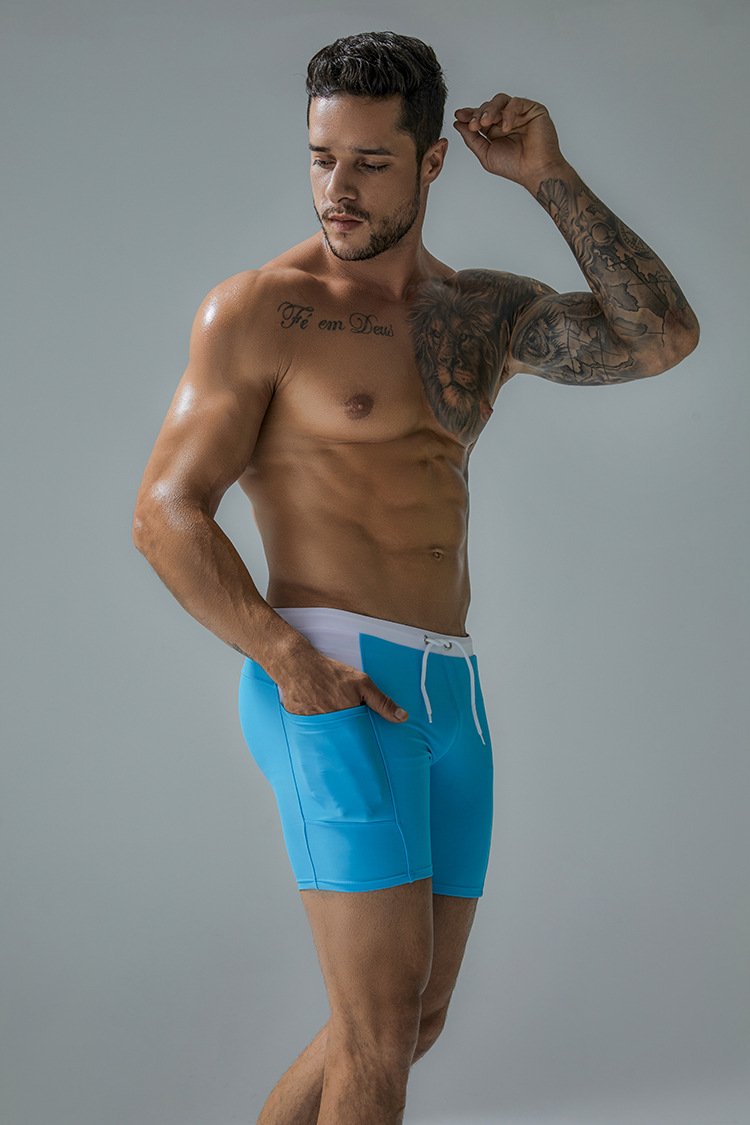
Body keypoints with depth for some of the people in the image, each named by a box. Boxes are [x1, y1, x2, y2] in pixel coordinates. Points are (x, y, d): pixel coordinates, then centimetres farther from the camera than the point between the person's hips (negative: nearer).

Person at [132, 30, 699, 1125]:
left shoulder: (487, 313, 14)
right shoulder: (260, 310, -3)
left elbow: (661, 338, 1)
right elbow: (165, 514, -6)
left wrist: (551, 178, -3)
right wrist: (295, 663, -17)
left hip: (449, 697, 7)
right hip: (328, 692, -7)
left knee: (412, 1022, 15)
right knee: (380, 1033, -10)